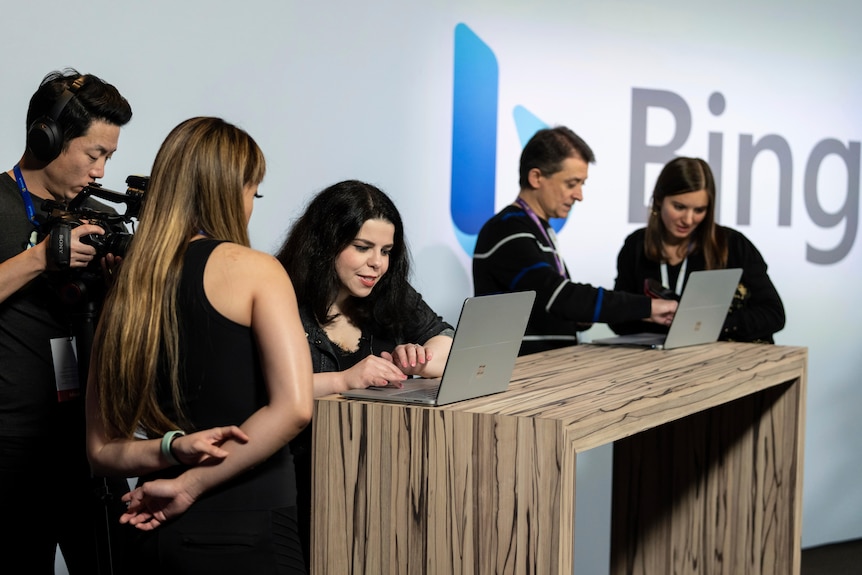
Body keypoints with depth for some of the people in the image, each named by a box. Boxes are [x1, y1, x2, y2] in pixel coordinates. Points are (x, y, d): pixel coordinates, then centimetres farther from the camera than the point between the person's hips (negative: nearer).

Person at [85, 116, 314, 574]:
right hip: (244, 534, -5)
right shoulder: (253, 269, -6)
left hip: (153, 535, 6)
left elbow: (101, 450, 10)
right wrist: (190, 484, -12)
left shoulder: (124, 293, 9)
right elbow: (293, 407, -16)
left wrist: (172, 449, -5)